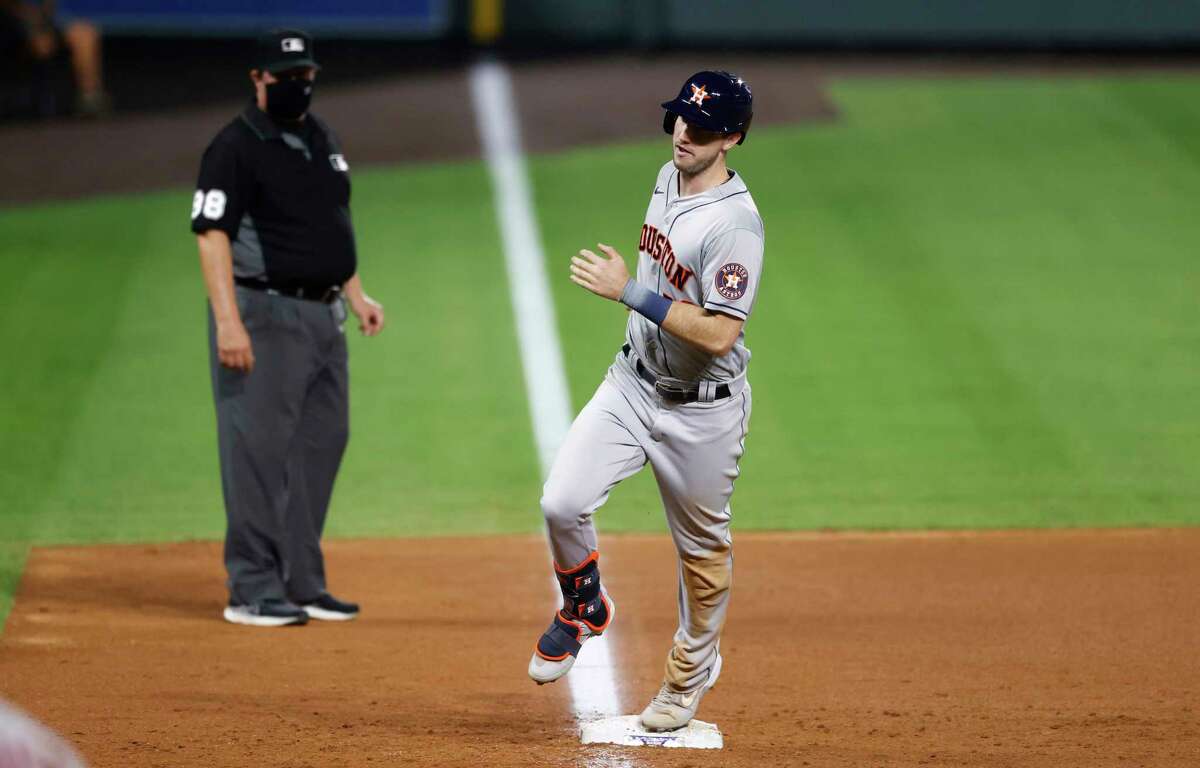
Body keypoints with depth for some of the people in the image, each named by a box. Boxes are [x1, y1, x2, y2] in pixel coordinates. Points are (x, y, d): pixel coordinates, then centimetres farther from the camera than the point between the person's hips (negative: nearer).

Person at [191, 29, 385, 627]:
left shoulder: (321, 139, 15)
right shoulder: (236, 147, -11)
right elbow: (212, 235, -17)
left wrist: (356, 295, 17)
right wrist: (227, 322, -25)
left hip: (324, 316, 9)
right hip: (264, 314, -8)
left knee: (322, 444, 10)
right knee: (260, 450, -8)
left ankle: (302, 583, 18)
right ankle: (253, 590, -4)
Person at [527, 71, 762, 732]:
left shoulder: (735, 224, -25)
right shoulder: (667, 179, 2)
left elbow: (719, 333, -31)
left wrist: (629, 292, -30)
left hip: (702, 410, -6)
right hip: (634, 381, 6)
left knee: (702, 548, 11)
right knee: (563, 502, -11)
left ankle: (691, 670, 33)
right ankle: (584, 610, 16)